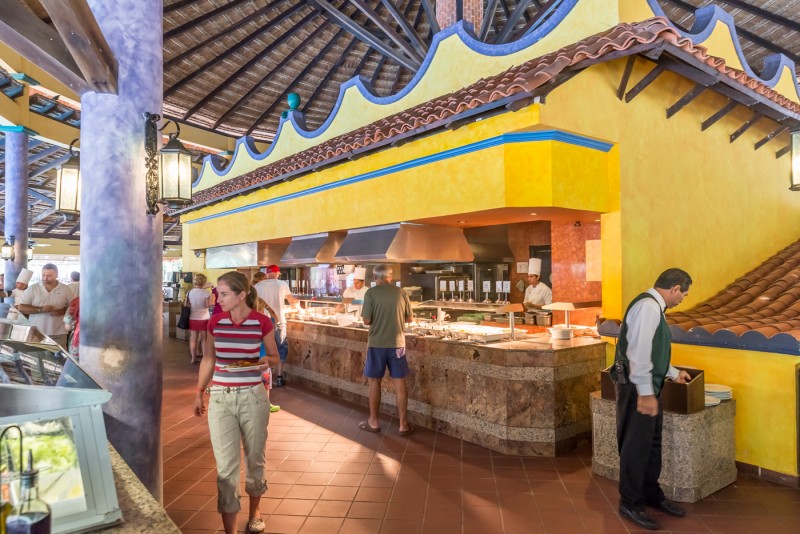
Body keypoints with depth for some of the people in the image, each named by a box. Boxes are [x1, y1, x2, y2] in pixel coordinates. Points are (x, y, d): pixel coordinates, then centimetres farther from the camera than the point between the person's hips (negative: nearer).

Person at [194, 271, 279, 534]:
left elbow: (275, 357, 3)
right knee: (226, 465, 2)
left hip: (252, 397, -1)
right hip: (220, 398, 1)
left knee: (254, 458, 15)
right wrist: (199, 393, 11)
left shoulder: (262, 322, -9)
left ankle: (254, 510, 41)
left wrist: (263, 360, -18)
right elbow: (208, 360, 10)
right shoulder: (215, 322, -2)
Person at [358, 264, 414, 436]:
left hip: (376, 343, -2)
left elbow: (367, 321, -9)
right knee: (400, 383, 8)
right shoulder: (401, 293, 1)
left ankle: (373, 422, 20)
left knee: (374, 382, 11)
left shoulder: (371, 293, -8)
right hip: (397, 343, 2)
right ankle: (403, 424, 14)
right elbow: (409, 318, 8)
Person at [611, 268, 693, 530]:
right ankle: (630, 504, 14)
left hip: (649, 385, 10)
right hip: (639, 387, -10)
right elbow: (639, 352, -25)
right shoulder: (648, 306, -19)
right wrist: (645, 393, -24)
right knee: (636, 445, 0)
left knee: (652, 442, 19)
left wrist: (674, 373, 33)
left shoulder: (654, 307, 14)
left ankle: (652, 495, 34)